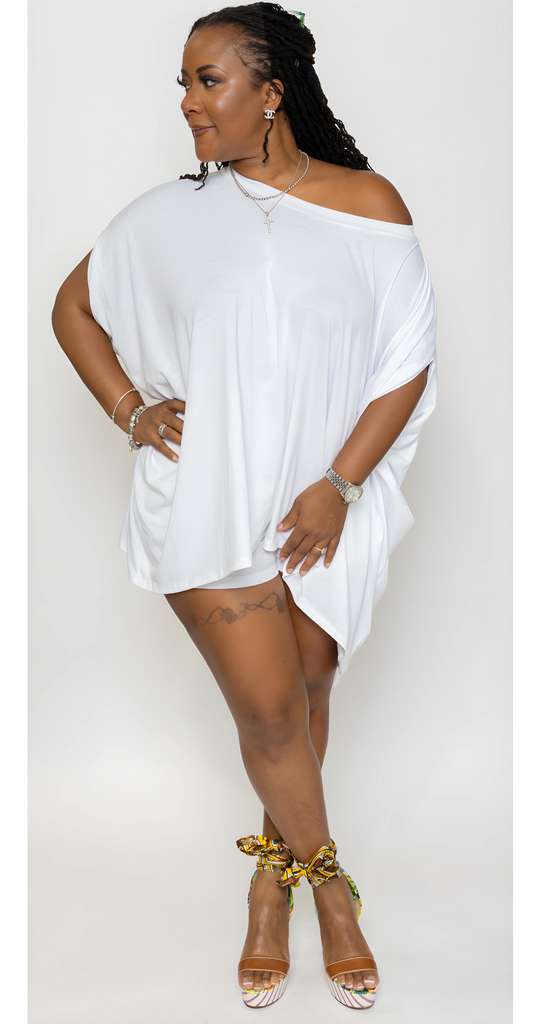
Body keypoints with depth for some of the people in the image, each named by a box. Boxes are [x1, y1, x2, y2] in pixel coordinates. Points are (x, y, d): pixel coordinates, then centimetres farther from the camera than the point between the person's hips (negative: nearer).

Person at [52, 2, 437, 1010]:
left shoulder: (368, 205, -2)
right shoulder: (168, 216, 1)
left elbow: (409, 363, -2)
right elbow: (72, 307, 14)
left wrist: (340, 483, -10)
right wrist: (131, 411, 1)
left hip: (325, 505, 1)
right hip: (209, 500, 0)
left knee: (303, 692, 11)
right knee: (269, 705, -1)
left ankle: (275, 875, 34)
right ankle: (327, 880, 23)